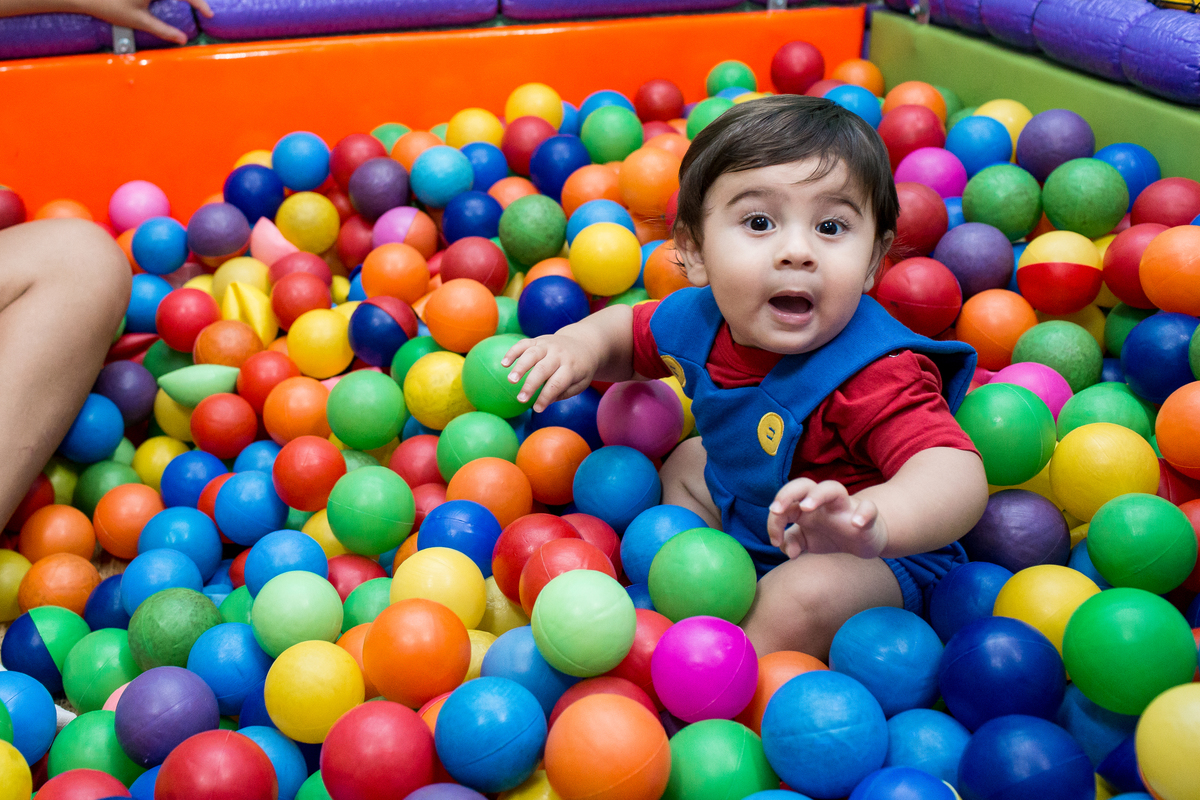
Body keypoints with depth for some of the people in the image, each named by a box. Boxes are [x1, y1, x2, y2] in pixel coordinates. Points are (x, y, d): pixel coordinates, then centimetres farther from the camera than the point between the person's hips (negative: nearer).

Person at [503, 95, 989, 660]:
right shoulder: (700, 318, -16)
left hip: (880, 562, -8)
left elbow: (957, 476, -53)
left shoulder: (875, 378, -39)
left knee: (802, 599, -33)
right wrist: (581, 342, -18)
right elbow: (629, 331, 6)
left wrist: (868, 523, -75)